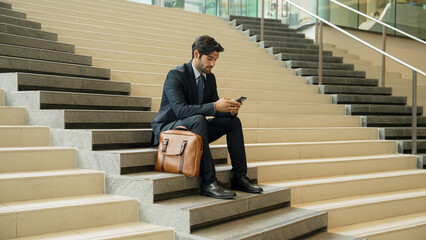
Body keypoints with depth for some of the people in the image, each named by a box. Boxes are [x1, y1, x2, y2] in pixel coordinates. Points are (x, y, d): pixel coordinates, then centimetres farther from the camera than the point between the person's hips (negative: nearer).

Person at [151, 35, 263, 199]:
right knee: (198, 120, -37)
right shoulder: (175, 75, -18)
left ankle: (239, 177, -7)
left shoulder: (210, 78, 7)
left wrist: (229, 109, -17)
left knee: (233, 121, -6)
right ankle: (208, 183, -36)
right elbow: (180, 110, -30)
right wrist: (215, 106, -36)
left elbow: (214, 108, 7)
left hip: (194, 129, 8)